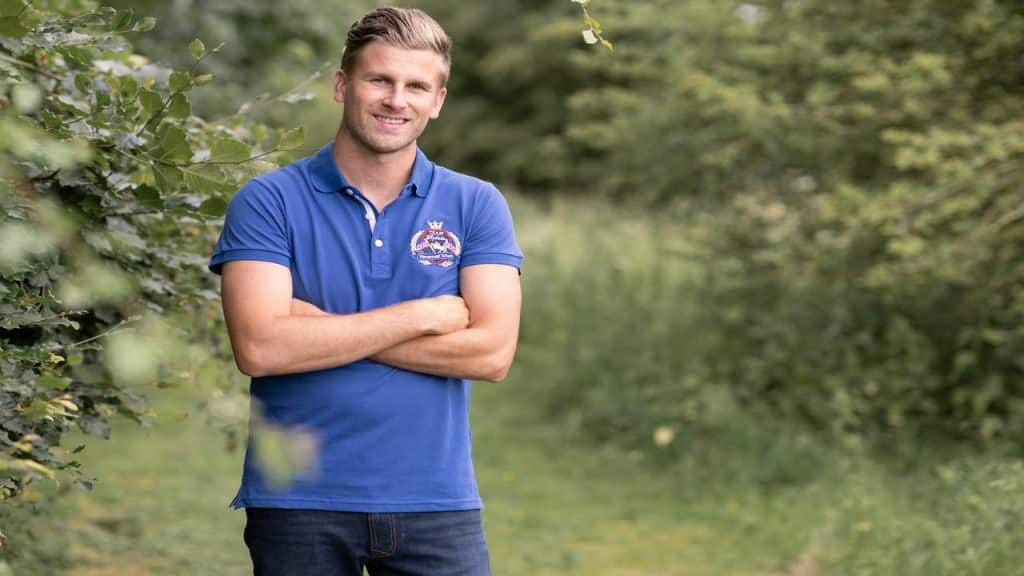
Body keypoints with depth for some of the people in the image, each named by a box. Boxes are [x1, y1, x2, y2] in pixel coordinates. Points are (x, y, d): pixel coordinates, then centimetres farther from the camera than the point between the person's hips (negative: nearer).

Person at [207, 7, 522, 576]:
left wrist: (323, 329, -11)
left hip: (436, 500, 1)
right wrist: (425, 315, -10)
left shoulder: (475, 204, 5)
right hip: (298, 502, -1)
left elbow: (491, 352, -8)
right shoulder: (267, 201, -1)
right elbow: (259, 349, -15)